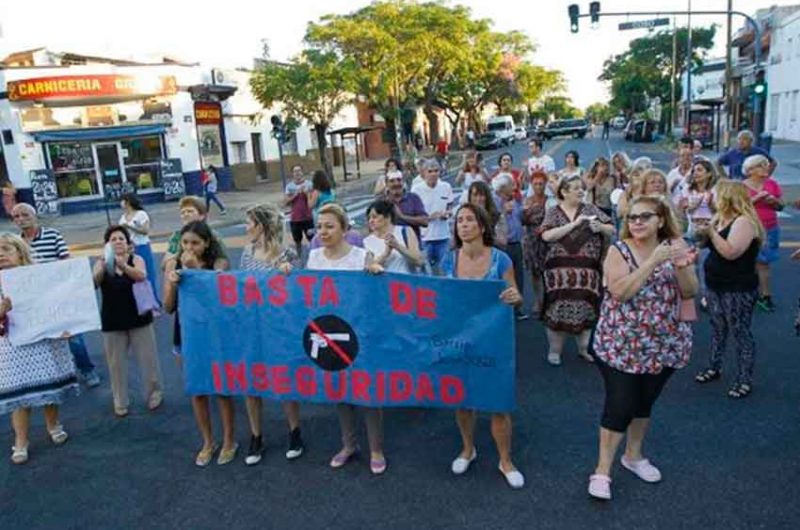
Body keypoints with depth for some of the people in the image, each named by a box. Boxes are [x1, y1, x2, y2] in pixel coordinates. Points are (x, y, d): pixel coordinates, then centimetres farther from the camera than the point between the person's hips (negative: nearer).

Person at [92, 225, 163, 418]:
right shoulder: (102, 263, -1)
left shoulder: (136, 259, -3)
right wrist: (101, 270, -39)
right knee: (116, 363, 6)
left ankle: (154, 394, 24)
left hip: (139, 317, -1)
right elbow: (92, 284, -18)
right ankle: (120, 402, 19)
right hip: (112, 321, 1)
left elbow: (141, 275, -24)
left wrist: (123, 266, -43)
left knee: (147, 358, 7)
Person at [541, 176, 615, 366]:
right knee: (558, 308, -2)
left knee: (586, 308, 5)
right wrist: (574, 224, -15)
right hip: (559, 269, -2)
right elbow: (547, 236, -14)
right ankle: (554, 350, 13)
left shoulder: (591, 209, 7)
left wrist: (600, 227, -15)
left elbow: (612, 230, 7)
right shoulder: (553, 212, 3)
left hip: (587, 269, 2)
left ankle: (584, 348, 23)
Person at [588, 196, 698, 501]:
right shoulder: (618, 250, -10)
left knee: (645, 401, 18)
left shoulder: (675, 245, 0)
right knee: (619, 405, -4)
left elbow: (690, 292, -2)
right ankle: (602, 471, 10)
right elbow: (620, 291, -24)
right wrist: (654, 261, -27)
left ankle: (633, 456, 39)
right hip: (621, 344, -4)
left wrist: (682, 267, -22)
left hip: (664, 343, 4)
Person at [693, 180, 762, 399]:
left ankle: (745, 380, 11)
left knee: (740, 334, 1)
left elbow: (731, 252, -28)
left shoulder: (744, 221, -19)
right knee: (717, 329, 19)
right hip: (715, 285, 9)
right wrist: (703, 231, -1)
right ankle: (714, 367, 32)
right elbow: (710, 245, 15)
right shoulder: (720, 218, 8)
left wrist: (711, 232, -24)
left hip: (738, 290, -9)